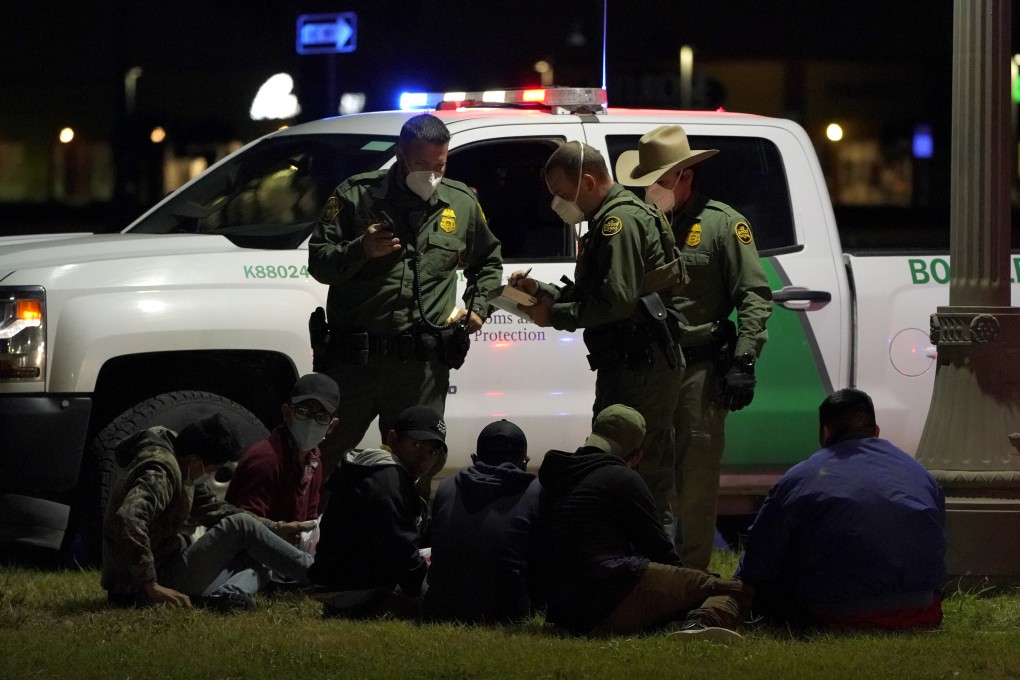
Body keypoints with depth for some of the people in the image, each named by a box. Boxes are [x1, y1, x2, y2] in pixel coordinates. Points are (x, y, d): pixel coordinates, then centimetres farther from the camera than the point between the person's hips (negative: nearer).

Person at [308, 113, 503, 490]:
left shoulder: (462, 203, 12)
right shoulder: (357, 195, 2)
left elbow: (488, 261, 29)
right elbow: (318, 261, 3)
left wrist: (478, 305, 14)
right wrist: (361, 250, -14)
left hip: (425, 368, 2)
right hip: (355, 358, -2)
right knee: (322, 458, -1)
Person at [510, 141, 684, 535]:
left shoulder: (621, 221, -14)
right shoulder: (607, 222, 21)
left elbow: (617, 299, -23)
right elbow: (591, 294, 24)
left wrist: (556, 315, -14)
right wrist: (542, 292, 9)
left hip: (640, 366, -11)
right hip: (633, 365, 11)